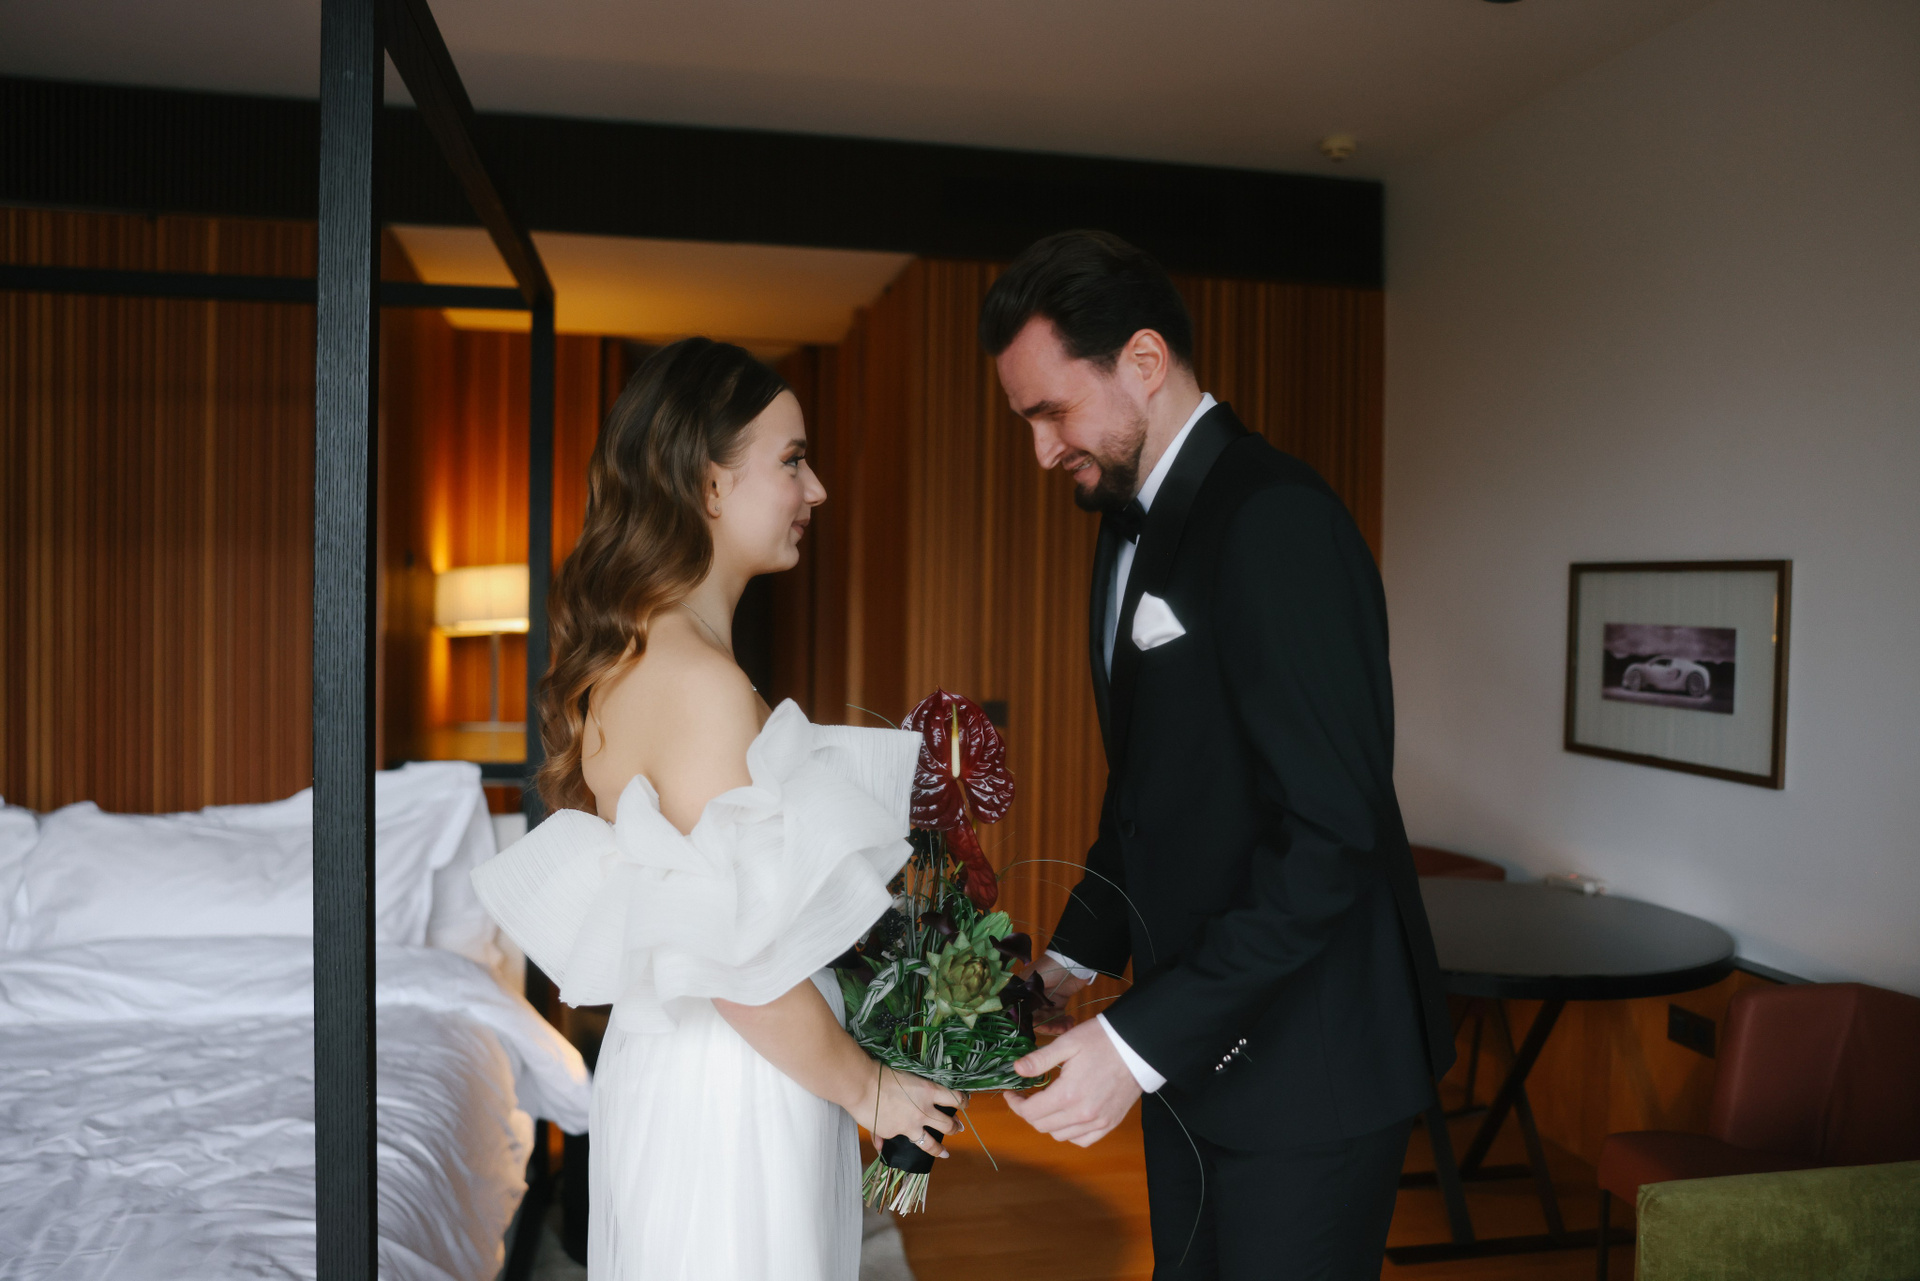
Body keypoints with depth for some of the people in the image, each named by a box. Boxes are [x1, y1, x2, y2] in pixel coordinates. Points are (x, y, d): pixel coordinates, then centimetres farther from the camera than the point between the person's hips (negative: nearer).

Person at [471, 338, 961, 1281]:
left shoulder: (631, 657, 4)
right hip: (729, 1102, -9)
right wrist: (866, 1089, -8)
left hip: (665, 1065, 9)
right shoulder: (701, 684, -25)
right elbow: (746, 972, -23)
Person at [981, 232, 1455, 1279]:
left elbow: (1333, 833, -25)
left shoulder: (1278, 523, -20)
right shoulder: (1131, 520, 10)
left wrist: (1139, 1040, -24)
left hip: (1300, 1072, -8)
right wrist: (1073, 959, 7)